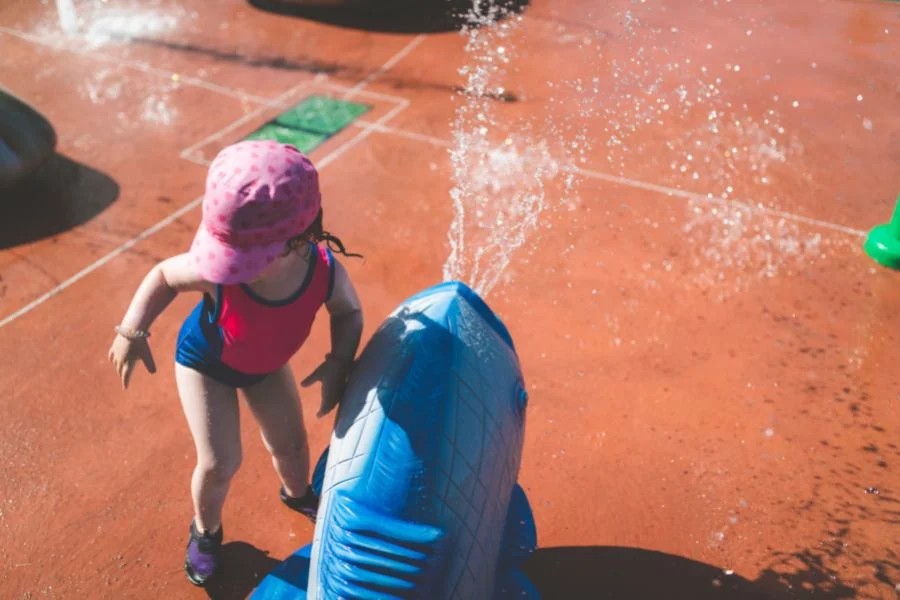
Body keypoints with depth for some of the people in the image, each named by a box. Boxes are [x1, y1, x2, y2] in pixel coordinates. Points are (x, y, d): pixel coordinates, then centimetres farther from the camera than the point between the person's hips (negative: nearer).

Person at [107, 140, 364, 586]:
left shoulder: (326, 271, -38)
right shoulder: (214, 273, -42)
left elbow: (348, 313, -15)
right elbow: (164, 274, -19)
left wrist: (339, 362, -31)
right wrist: (131, 331, -28)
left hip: (267, 364, 3)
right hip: (205, 361, -2)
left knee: (291, 442, 18)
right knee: (220, 463, -4)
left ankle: (297, 493, 56)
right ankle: (205, 531, 31)